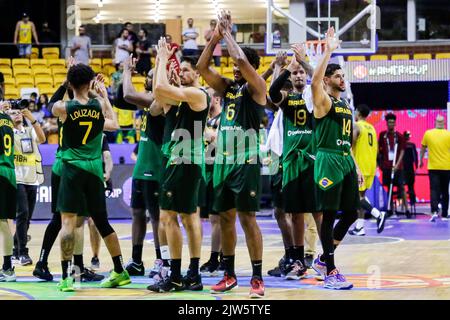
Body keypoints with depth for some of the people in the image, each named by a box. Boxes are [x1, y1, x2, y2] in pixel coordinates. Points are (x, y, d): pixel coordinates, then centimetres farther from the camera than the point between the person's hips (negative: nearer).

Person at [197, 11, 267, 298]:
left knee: (247, 217, -8)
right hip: (224, 160, 7)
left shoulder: (257, 87, -4)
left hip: (246, 161, -7)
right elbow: (202, 68, 5)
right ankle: (229, 274, 18)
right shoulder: (228, 87, 14)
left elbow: (243, 61, -21)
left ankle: (257, 278, -5)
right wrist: (216, 36, -1)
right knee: (226, 217, 9)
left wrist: (228, 33, -8)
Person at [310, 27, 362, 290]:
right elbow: (315, 82, -28)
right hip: (328, 161, -8)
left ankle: (324, 259, 21)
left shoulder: (346, 106, 19)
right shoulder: (323, 102, -5)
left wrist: (356, 166, 17)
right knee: (329, 215, -6)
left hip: (346, 162, 8)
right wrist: (328, 51, -27)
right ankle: (330, 272, -3)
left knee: (351, 213, 8)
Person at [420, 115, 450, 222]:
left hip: (433, 167, 0)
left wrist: (421, 161, 23)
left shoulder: (428, 134, -2)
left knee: (434, 190, -3)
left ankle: (434, 211, -24)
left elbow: (423, 149, 9)